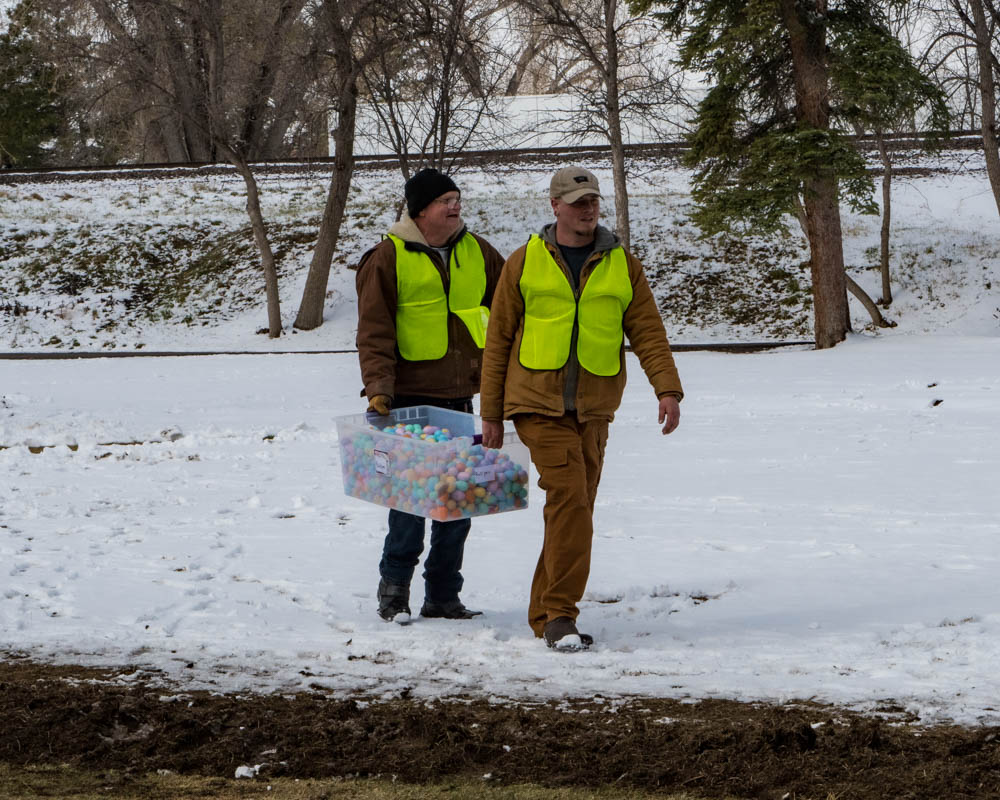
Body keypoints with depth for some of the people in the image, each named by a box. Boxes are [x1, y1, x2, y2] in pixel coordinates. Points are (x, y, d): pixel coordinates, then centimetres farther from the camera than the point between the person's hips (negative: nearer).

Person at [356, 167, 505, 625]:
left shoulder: (477, 252, 10)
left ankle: (442, 595, 14)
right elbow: (374, 331, -7)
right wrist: (378, 387, -17)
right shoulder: (388, 258, -5)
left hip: (459, 396, 5)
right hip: (410, 396, -5)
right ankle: (394, 589, 4)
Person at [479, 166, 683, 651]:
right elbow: (498, 339, 8)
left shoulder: (622, 266, 9)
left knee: (577, 504, 6)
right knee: (568, 494, -18)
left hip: (593, 407, 3)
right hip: (538, 402, -3)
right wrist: (491, 413, 6)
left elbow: (648, 332, 5)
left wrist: (668, 389, -11)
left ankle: (545, 613, 19)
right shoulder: (524, 263, 4)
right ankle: (560, 614, -16)